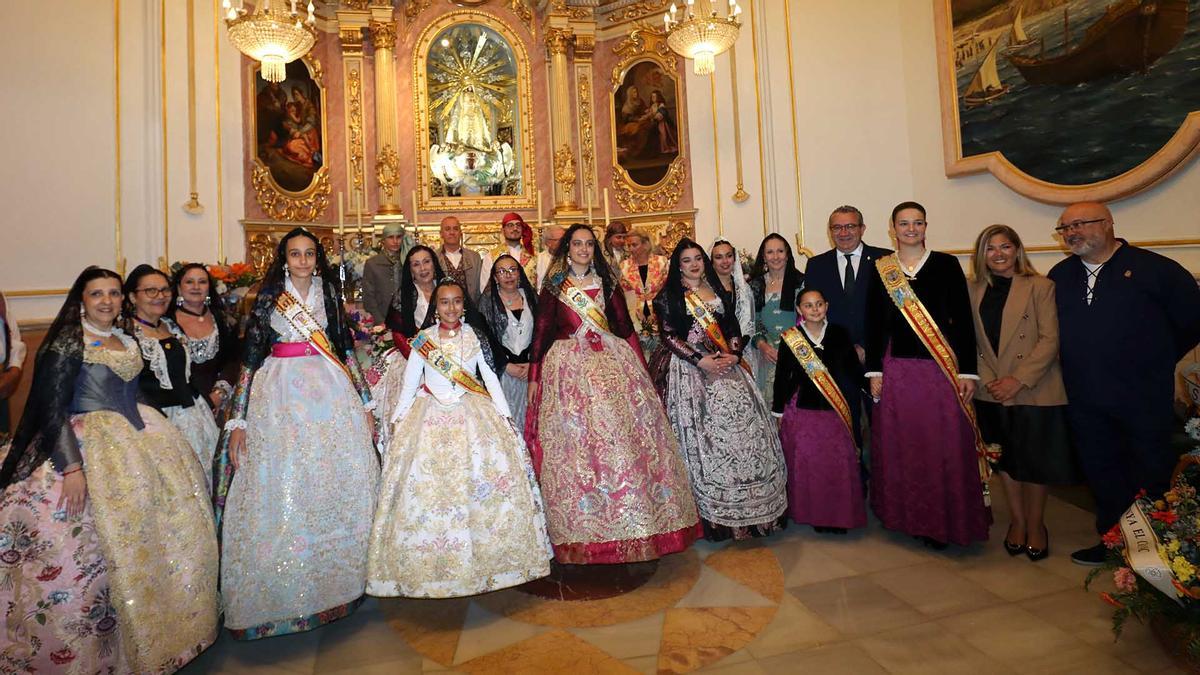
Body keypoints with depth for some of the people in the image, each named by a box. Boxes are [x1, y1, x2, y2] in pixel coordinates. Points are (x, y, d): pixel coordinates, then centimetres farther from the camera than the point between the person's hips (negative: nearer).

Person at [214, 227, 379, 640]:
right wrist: (237, 421, -4)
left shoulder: (329, 294, 10)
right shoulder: (268, 299, 4)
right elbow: (250, 358, 1)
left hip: (331, 393, 2)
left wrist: (365, 404, 7)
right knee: (281, 488, 0)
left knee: (338, 486, 3)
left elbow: (346, 349, 10)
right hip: (280, 397, -1)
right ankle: (283, 592, 17)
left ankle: (335, 578, 22)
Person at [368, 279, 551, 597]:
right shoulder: (423, 338, 5)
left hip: (472, 414, 0)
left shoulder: (475, 336, 5)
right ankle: (428, 565, 12)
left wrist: (504, 414, -2)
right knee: (424, 484, -3)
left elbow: (490, 377, 5)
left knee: (481, 482, -6)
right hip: (430, 417, 0)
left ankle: (482, 558, 10)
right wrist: (398, 420, 4)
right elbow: (410, 381, 8)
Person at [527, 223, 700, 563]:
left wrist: (641, 369, 6)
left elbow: (626, 328, 12)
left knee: (624, 438, -1)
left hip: (613, 361, 2)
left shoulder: (607, 283, 13)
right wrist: (534, 378, -1)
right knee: (575, 444, -3)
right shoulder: (553, 288, 7)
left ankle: (634, 520, 13)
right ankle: (585, 530, 10)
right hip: (568, 369, -2)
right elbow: (541, 332, 5)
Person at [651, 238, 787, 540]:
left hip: (725, 365, 5)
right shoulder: (669, 296, 1)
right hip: (689, 370, -4)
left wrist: (733, 355, -6)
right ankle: (713, 512, 6)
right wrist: (701, 360, -15)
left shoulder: (719, 291, 16)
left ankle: (750, 504, 14)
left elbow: (734, 328, 13)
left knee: (740, 426, 1)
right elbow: (668, 336, -7)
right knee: (702, 437, -4)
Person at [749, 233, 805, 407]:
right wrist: (761, 344, -6)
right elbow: (751, 320, 9)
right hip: (767, 353, 2)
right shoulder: (755, 285, 8)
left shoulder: (801, 281, 1)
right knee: (770, 401, 1)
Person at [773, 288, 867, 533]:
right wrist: (778, 412, 2)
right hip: (802, 411, -2)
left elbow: (854, 370, 11)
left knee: (840, 463, 3)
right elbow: (782, 376, 1)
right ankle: (814, 514, 19)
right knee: (807, 464, 2)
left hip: (837, 410, 2)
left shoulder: (840, 334, 3)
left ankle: (840, 514, 21)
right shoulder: (790, 338, -3)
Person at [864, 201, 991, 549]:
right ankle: (910, 517, 23)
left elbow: (963, 320, 0)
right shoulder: (880, 269, 5)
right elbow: (873, 323, 6)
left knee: (945, 445, 1)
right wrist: (874, 371, 2)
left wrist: (968, 371, -5)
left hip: (942, 367, -1)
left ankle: (945, 521, 17)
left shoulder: (946, 264, 2)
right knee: (901, 446, 7)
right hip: (896, 369, 1)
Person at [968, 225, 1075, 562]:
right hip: (992, 393, 3)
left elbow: (1050, 340, -11)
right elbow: (971, 343, 4)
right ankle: (1017, 521, 29)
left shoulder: (1040, 287, -5)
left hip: (1034, 392, -3)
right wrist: (987, 379, -9)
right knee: (1005, 458, 13)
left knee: (1034, 460, 8)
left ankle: (1036, 525, 27)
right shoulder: (974, 291, 6)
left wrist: (1018, 379, -18)